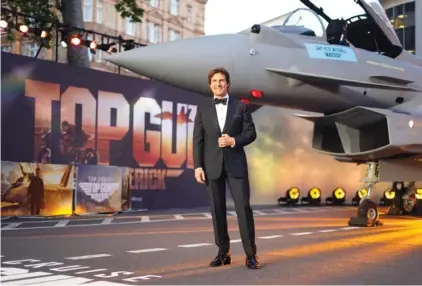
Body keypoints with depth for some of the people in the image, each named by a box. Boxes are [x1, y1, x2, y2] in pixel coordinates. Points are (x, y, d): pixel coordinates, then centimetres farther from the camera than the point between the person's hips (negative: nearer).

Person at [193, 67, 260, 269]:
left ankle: (250, 254, 0)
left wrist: (234, 141, -15)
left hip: (236, 164, -1)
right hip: (212, 165, 1)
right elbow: (198, 139, 4)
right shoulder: (203, 109, 9)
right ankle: (223, 253, 13)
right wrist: (198, 166, -5)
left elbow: (251, 133, 3)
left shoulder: (240, 106, 7)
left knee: (243, 207, -5)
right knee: (217, 210, 4)